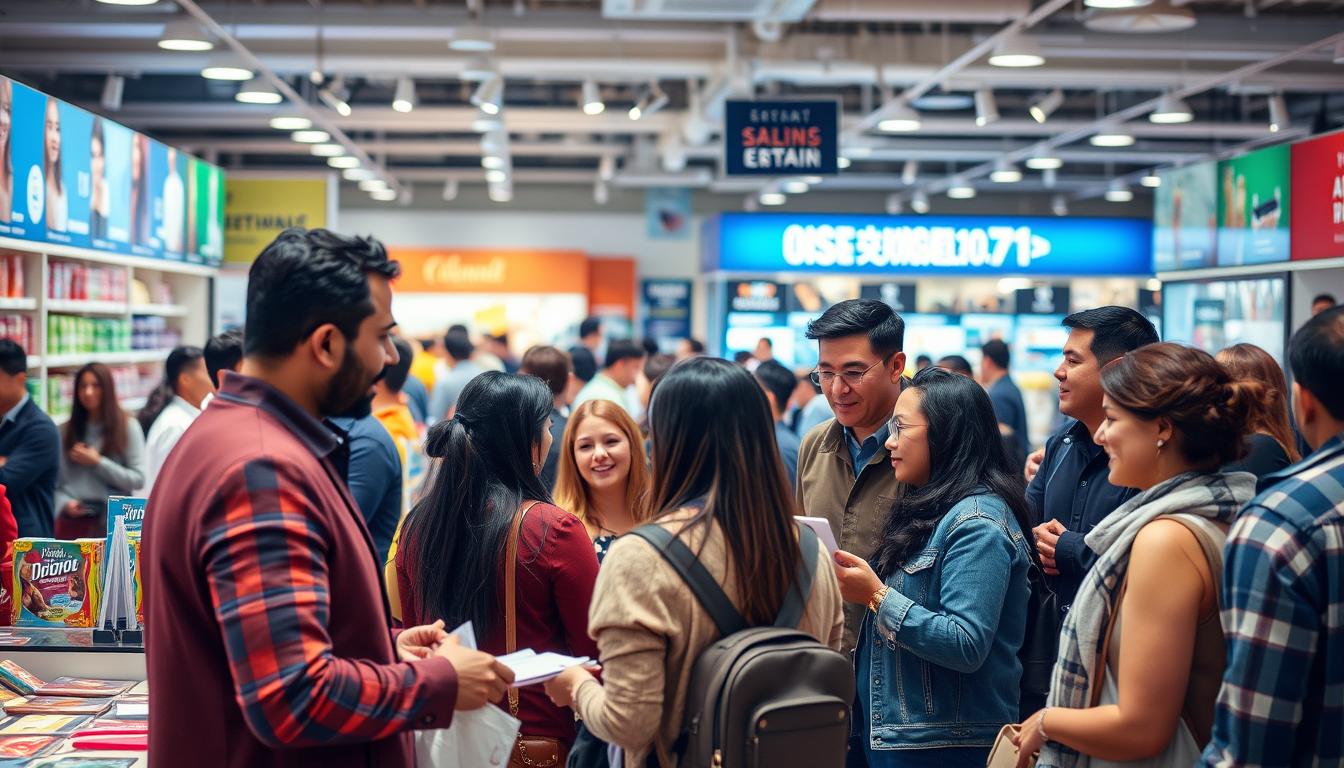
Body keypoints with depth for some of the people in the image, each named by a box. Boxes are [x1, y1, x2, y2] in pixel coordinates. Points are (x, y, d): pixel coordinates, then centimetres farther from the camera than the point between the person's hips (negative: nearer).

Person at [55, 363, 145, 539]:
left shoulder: (127, 426, 3)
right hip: (73, 522, 2)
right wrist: (65, 503, -10)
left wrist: (97, 462, -8)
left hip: (113, 520, -2)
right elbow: (55, 482, 9)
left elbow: (138, 479, -4)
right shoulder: (67, 431, 12)